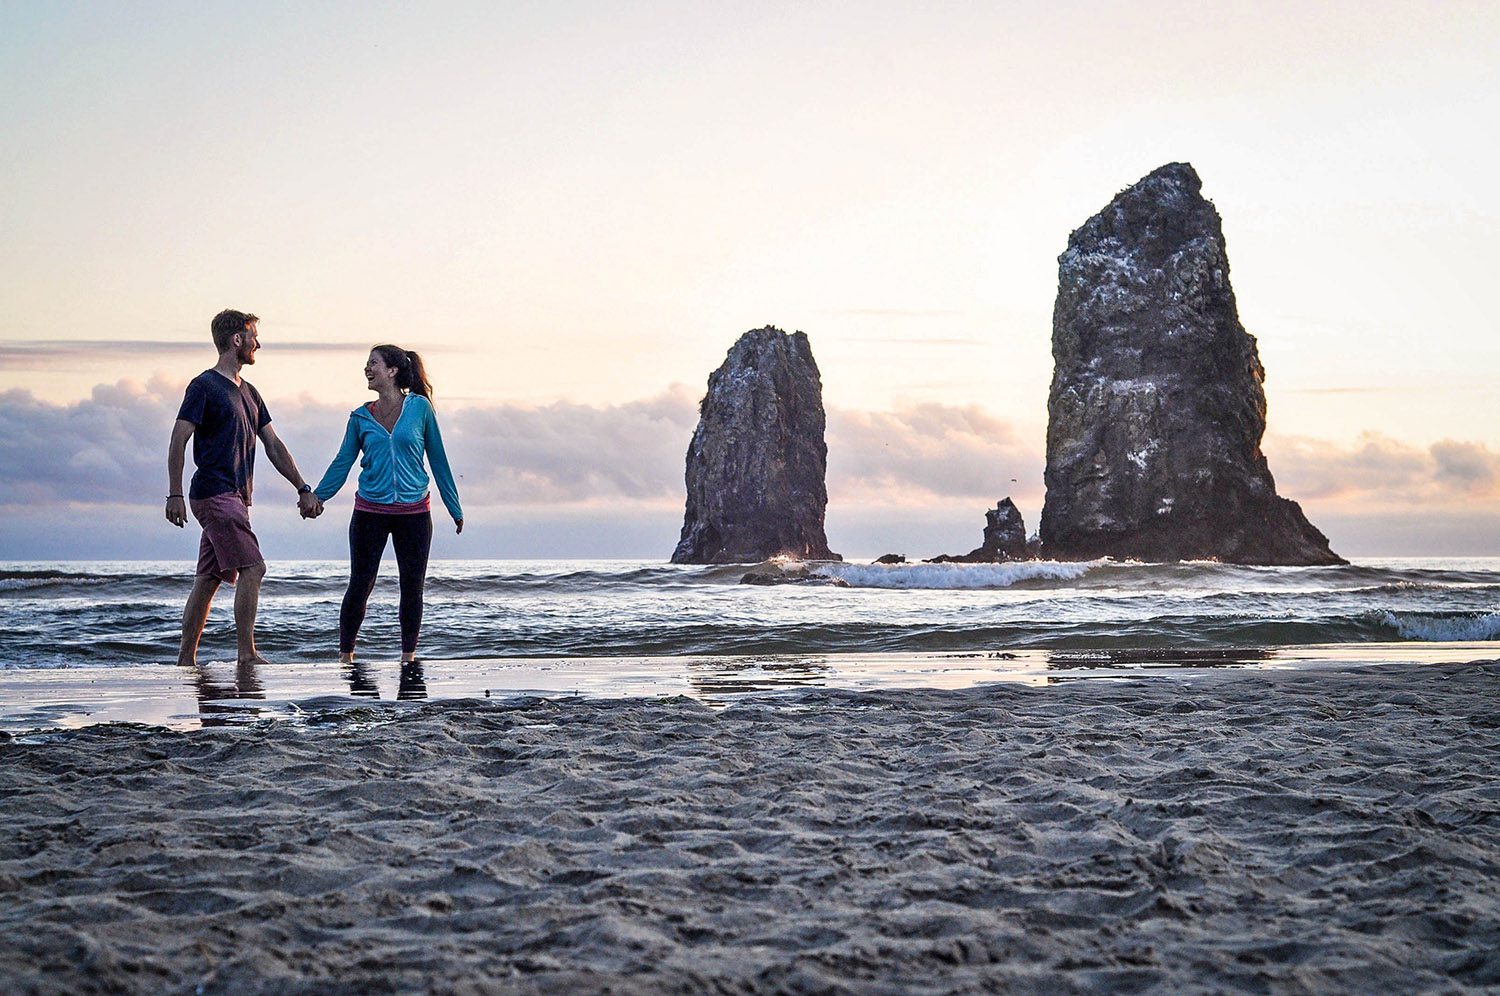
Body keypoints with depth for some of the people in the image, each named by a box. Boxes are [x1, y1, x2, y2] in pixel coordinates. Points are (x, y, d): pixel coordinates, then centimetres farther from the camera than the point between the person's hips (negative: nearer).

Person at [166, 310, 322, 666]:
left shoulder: (248, 392, 20)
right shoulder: (205, 386, -6)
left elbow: (274, 446, 21)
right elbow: (178, 441, -11)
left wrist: (303, 489, 15)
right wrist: (175, 494, -17)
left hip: (233, 498, 8)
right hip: (215, 493, -8)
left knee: (209, 579, 9)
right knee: (252, 568, -14)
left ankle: (186, 658, 13)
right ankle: (247, 655, -13)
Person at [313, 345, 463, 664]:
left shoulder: (419, 407, 0)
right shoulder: (361, 417, 4)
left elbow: (437, 459, 5)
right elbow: (342, 463, 7)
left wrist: (455, 508, 8)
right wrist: (314, 497, -5)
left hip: (414, 512, -1)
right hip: (370, 511, 1)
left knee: (413, 587, 5)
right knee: (360, 586, 2)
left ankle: (408, 656, 17)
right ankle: (345, 656, 15)